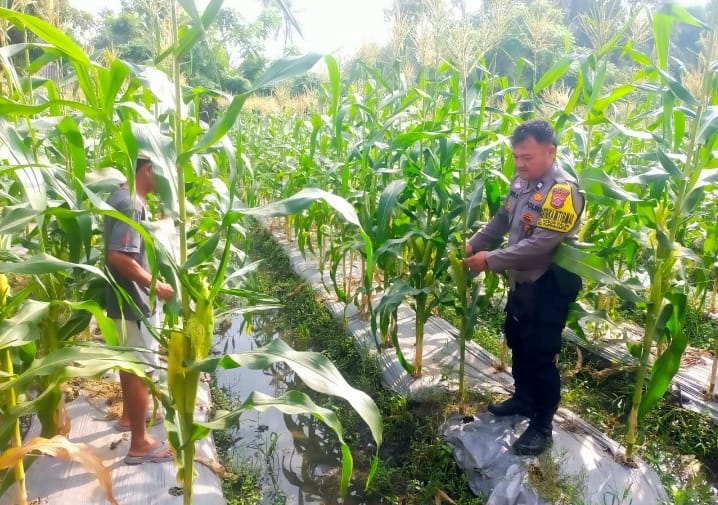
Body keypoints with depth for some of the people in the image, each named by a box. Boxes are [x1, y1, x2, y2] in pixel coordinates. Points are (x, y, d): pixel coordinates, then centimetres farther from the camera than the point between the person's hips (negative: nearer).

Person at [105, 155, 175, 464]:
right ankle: (139, 444, 11)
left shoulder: (122, 196, 8)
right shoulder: (131, 205, -25)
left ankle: (129, 416, 42)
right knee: (141, 368, -1)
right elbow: (119, 257, -30)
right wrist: (157, 286, -23)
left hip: (127, 296, 11)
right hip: (132, 299, -10)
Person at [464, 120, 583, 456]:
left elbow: (541, 244, -30)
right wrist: (473, 243, 0)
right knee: (517, 344, 22)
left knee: (540, 356, 2)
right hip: (521, 280, 8)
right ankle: (523, 399, 43)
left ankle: (541, 426, 19)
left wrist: (491, 260, -27)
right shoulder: (521, 181, 2)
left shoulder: (562, 190, -24)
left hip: (549, 286, -8)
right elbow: (501, 220, 13)